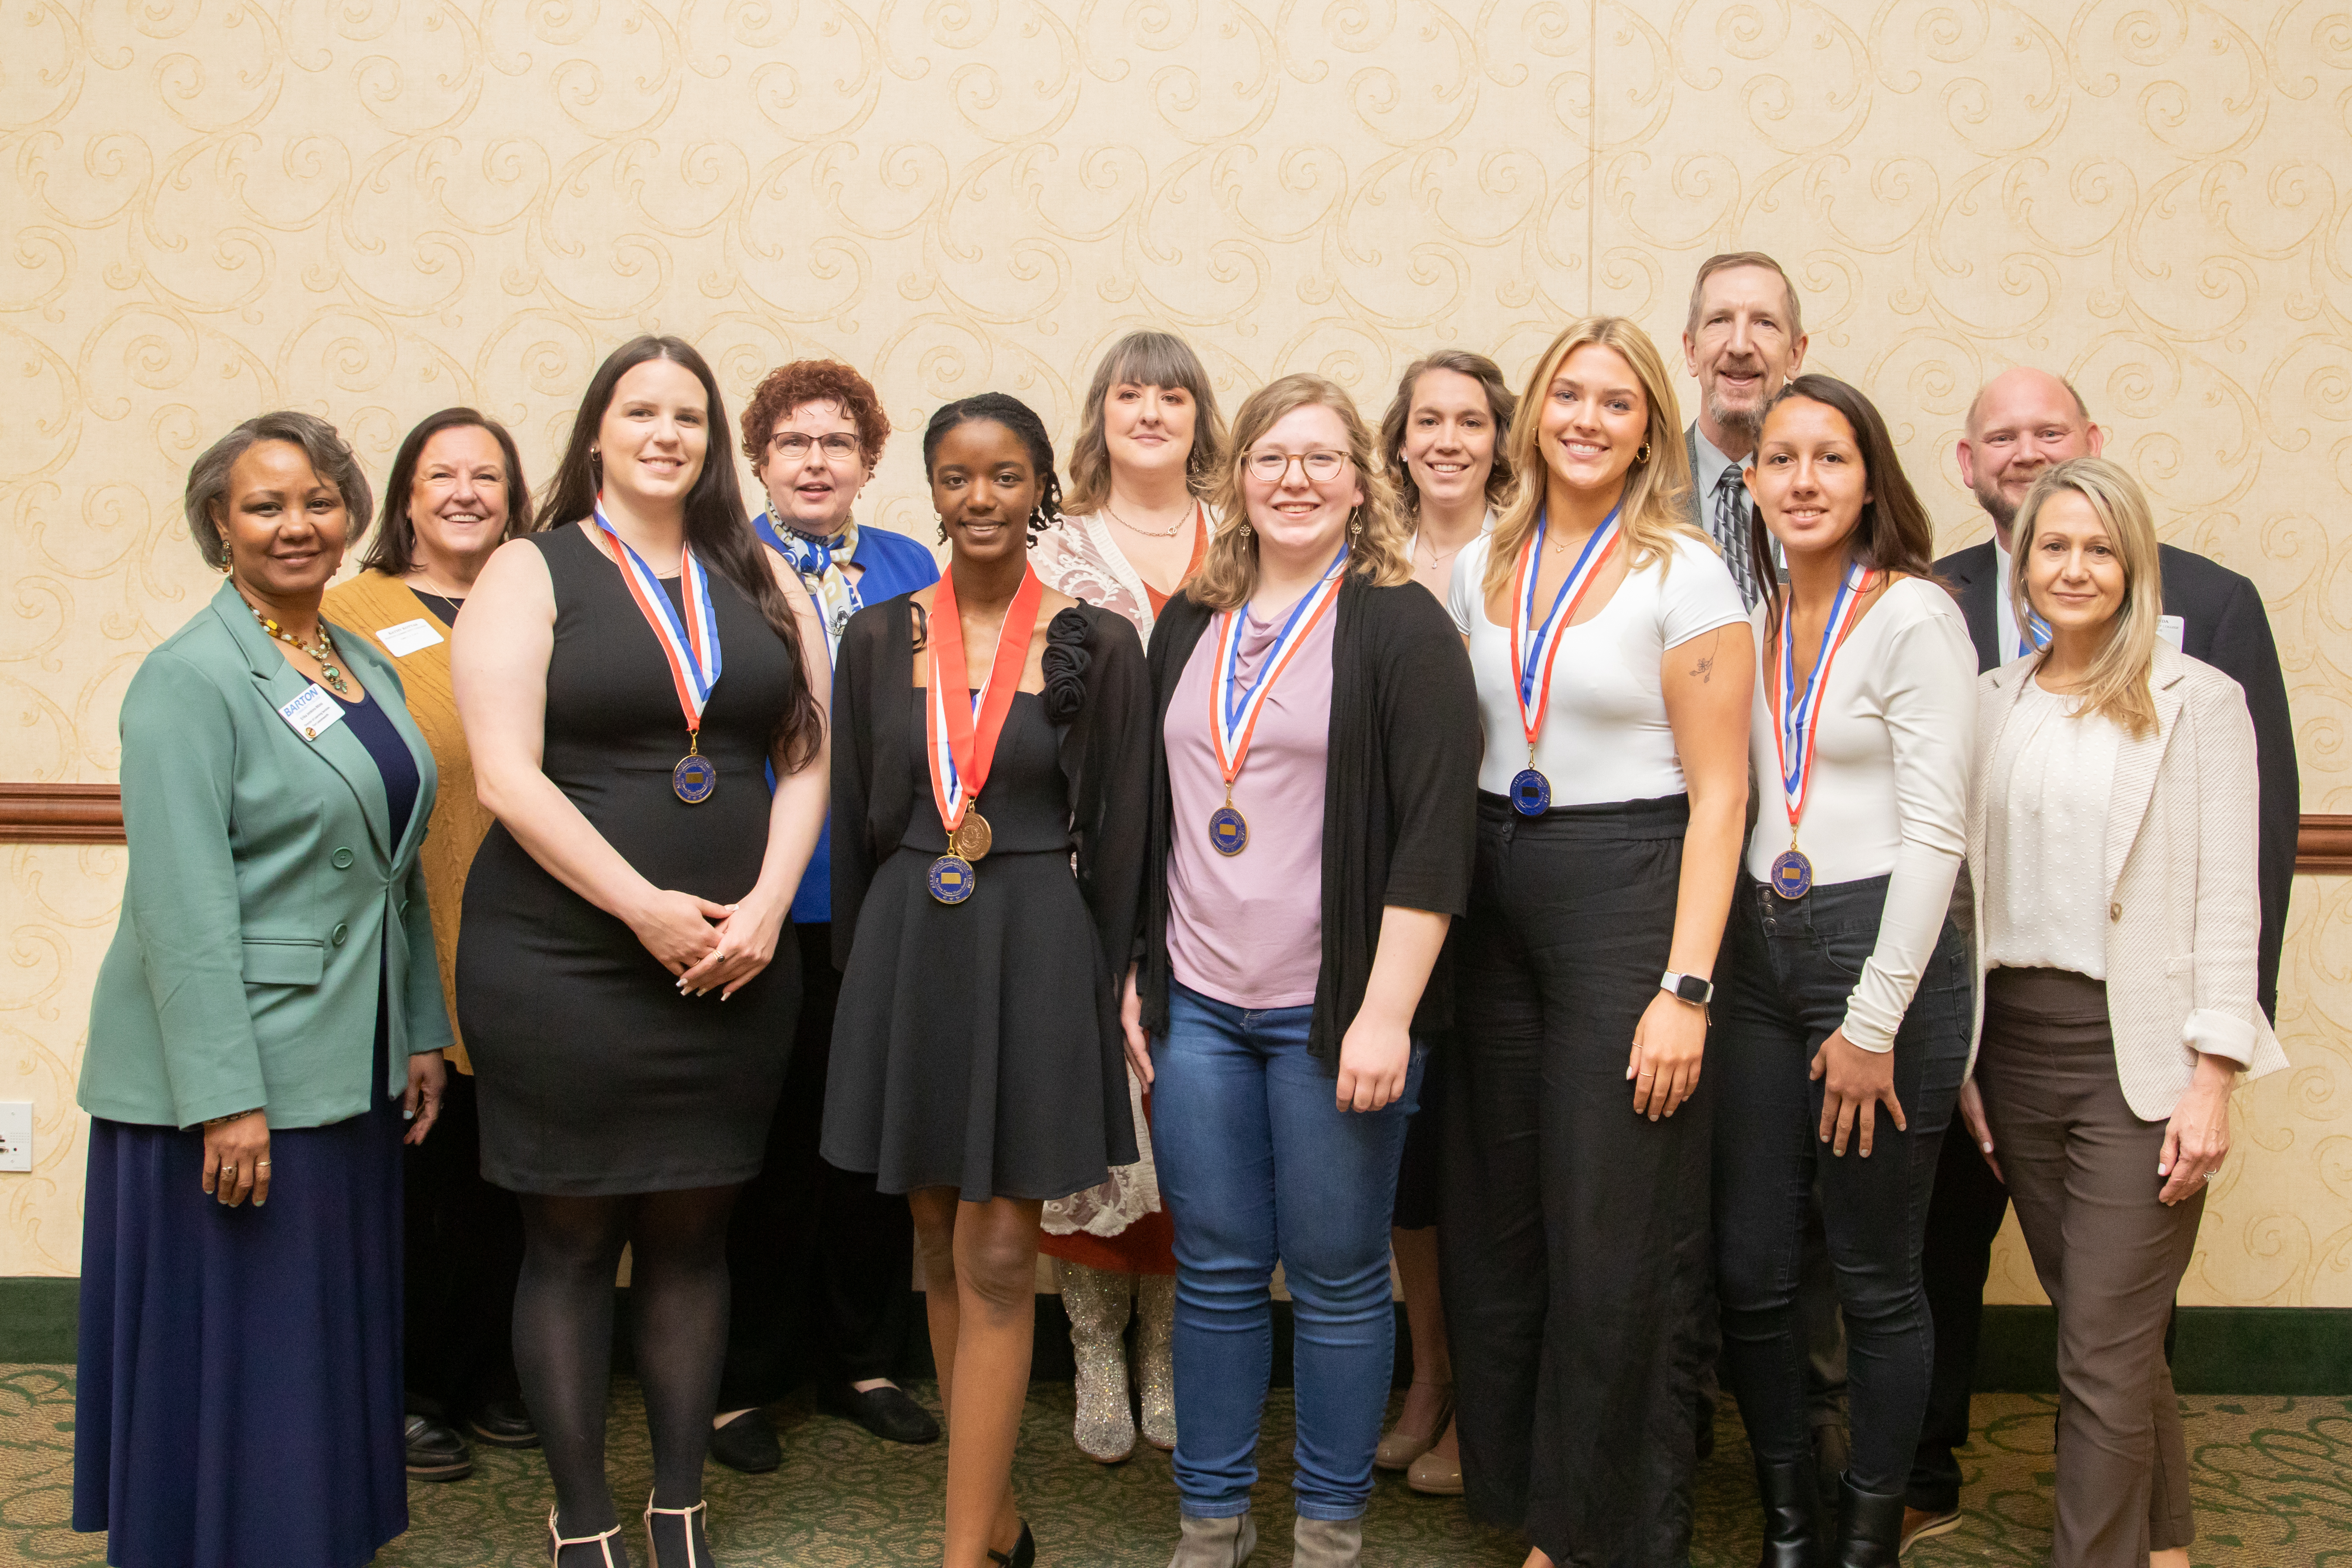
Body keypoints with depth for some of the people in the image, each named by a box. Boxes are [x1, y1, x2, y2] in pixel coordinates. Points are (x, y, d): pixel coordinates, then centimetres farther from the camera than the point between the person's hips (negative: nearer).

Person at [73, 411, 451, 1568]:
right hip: (235, 1076, -7)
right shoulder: (191, 678, -12)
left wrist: (422, 1033, 12)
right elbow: (182, 901, -18)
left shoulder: (365, 668, 11)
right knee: (233, 1349, 2)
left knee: (336, 1337, 16)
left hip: (348, 1067, 7)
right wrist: (227, 1098, -21)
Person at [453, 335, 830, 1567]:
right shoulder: (532, 574, -1)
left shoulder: (761, 580, 10)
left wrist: (764, 906, -7)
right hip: (561, 962, -3)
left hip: (734, 965, 3)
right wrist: (647, 908, -16)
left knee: (692, 1234, 11)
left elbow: (806, 759, 8)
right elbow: (507, 777, -10)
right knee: (572, 1239, 5)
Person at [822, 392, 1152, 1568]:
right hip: (908, 954, 4)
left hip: (1036, 959, -3)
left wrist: (1106, 986, -1)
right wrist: (860, 970, 10)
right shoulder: (880, 638, 5)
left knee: (995, 1257, -3)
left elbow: (1118, 835, -1)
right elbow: (853, 820, 10)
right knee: (942, 1248, 11)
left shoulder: (1096, 644, -3)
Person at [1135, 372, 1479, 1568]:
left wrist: (1386, 1012, -16)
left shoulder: (1400, 626, -4)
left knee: (1336, 1276, 5)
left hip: (1332, 1011, -4)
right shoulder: (1187, 628, 12)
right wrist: (1137, 975, 13)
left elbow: (1433, 832, -11)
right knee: (1215, 1270, 10)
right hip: (1197, 1007, 4)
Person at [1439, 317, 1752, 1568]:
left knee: (1618, 1246, 1)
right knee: (1496, 1232, 11)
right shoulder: (1481, 569, 10)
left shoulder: (1684, 573, -6)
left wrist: (1685, 987, -15)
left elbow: (1718, 794, -9)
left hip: (1629, 897, -5)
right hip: (1494, 904, 5)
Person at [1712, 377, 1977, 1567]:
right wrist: (1703, 971, 6)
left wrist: (1873, 1023, -14)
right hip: (1757, 946, 6)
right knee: (1749, 1269, 8)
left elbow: (1934, 833, -12)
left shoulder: (1915, 616, -8)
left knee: (1877, 1279, 6)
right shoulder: (1751, 618, 10)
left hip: (1883, 949, -5)